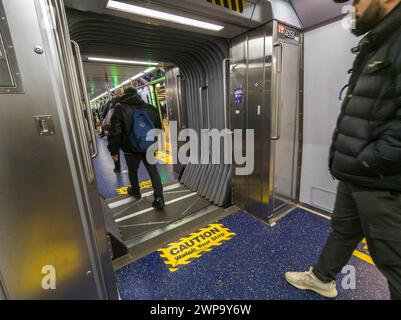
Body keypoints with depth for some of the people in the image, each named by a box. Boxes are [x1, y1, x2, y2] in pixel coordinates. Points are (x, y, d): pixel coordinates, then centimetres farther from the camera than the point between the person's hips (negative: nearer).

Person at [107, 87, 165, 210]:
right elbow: (158, 128, 9)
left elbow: (115, 131, -11)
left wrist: (113, 150, -3)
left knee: (132, 171, 19)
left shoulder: (120, 108, -8)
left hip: (131, 149, -2)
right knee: (153, 171, 7)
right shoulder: (150, 107, 3)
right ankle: (159, 199, 5)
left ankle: (135, 192, 42)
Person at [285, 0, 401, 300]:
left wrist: (365, 162, -17)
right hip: (354, 175, 9)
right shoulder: (373, 48, 16)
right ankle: (322, 278, 45)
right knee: (342, 230, 23)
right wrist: (340, 156, 11)